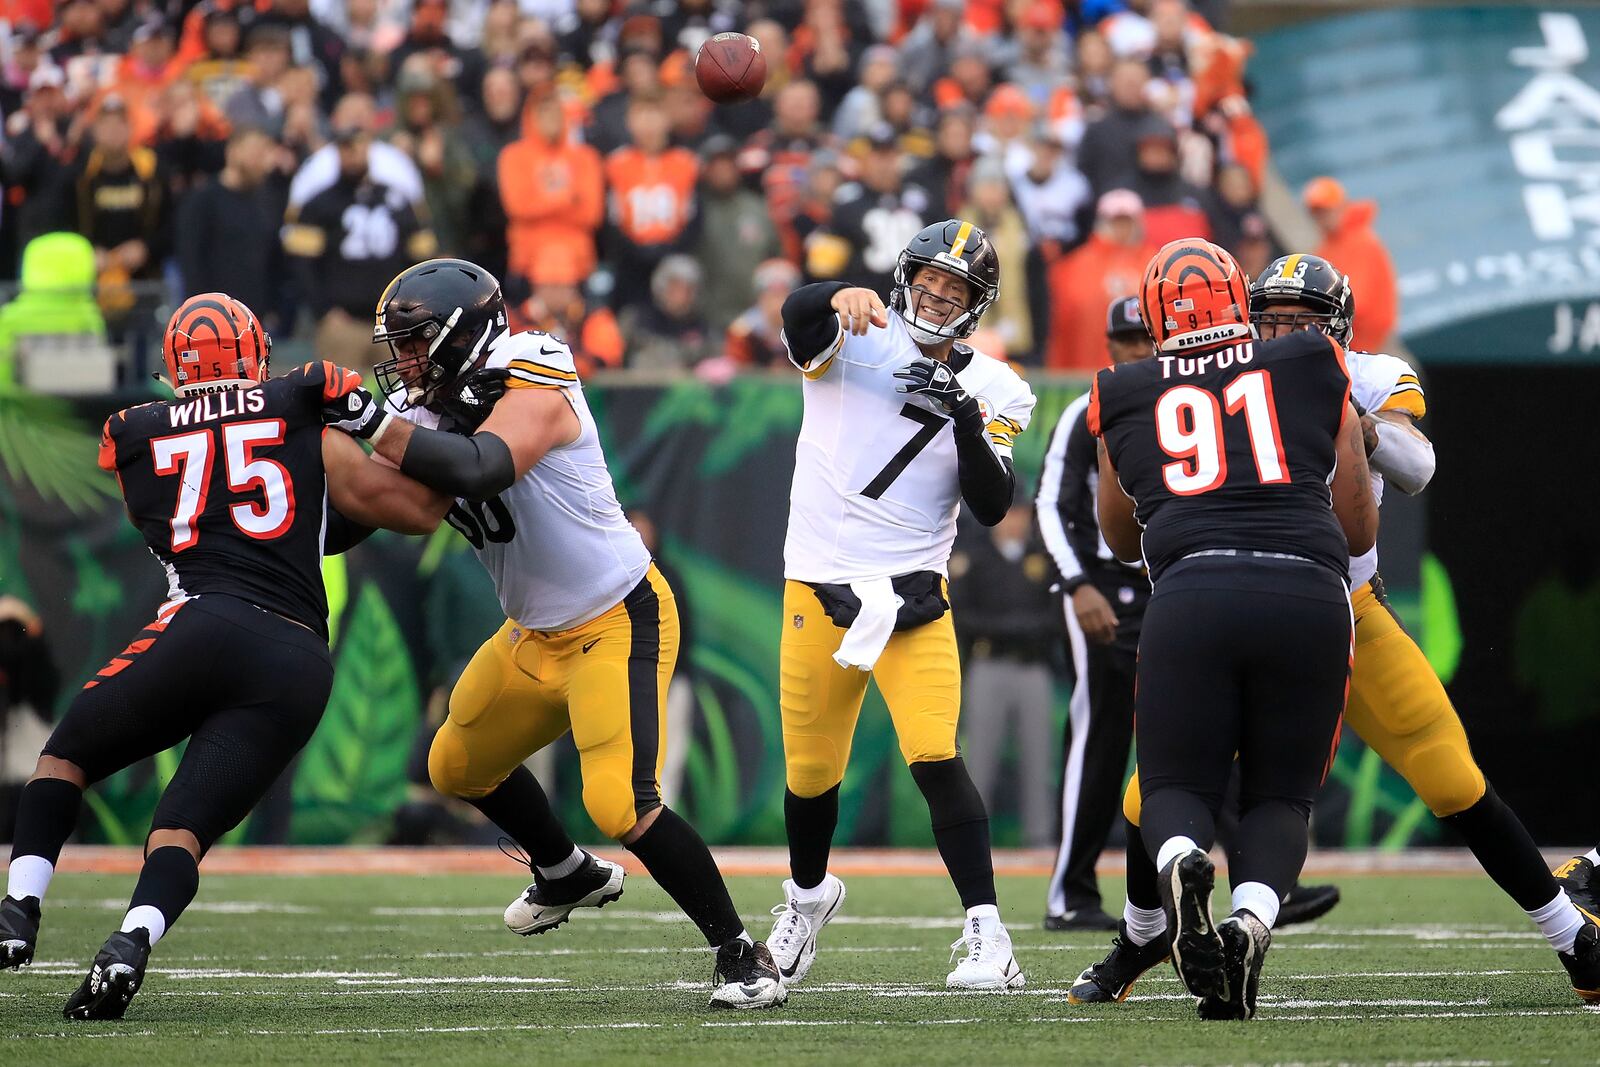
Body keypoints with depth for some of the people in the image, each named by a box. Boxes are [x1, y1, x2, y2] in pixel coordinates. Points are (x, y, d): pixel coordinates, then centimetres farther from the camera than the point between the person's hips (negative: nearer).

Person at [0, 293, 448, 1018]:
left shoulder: (137, 443, 16)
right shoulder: (308, 423, 13)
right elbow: (413, 508, 12)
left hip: (206, 626, -1)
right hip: (300, 666, 1)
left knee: (65, 756, 22)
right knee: (184, 831, 2)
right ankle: (131, 944, -27)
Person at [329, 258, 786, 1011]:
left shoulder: (533, 395, -23)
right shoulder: (438, 412, 1)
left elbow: (475, 470, -41)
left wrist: (375, 423, -40)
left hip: (618, 622, -10)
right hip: (537, 633, 10)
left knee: (620, 804, -22)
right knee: (458, 769, 23)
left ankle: (739, 953, -9)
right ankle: (569, 876, 47)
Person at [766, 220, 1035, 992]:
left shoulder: (989, 392, 4)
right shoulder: (852, 341, -2)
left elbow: (992, 508, -4)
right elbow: (800, 314, -26)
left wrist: (966, 423, -19)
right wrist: (843, 297, -49)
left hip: (912, 594, 0)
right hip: (819, 588, 0)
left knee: (935, 756, -16)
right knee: (811, 770, 11)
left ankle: (987, 934, -15)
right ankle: (808, 894, 40)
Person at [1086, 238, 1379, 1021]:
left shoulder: (1126, 399, 20)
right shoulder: (1316, 375, 19)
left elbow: (1123, 540, 35)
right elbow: (1360, 531, 25)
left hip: (1192, 594, 0)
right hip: (1310, 594, 1)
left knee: (1177, 785, 14)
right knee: (1280, 795, 15)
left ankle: (1180, 862, -23)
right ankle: (1252, 919, -16)